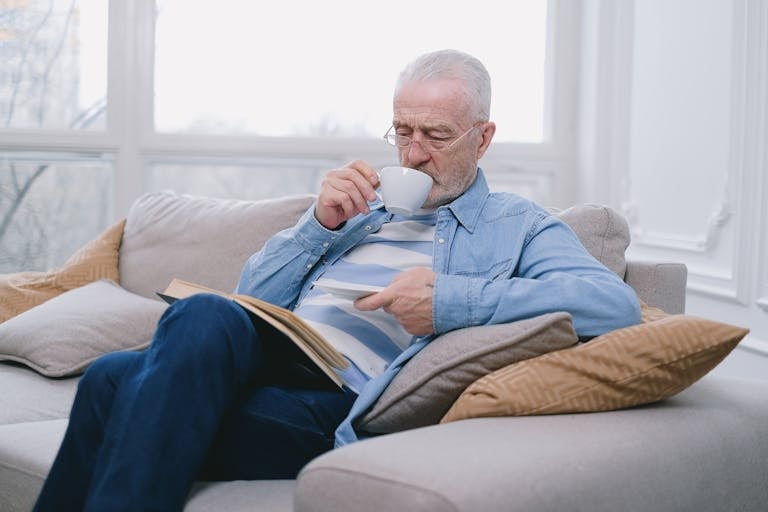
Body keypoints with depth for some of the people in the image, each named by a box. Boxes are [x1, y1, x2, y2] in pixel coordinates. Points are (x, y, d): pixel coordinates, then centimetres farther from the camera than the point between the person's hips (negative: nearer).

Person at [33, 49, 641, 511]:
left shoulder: (516, 225, 14)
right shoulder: (364, 203, 30)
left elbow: (616, 303, -7)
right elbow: (252, 299, 24)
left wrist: (454, 300, -16)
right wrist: (320, 224, 7)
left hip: (338, 402, -5)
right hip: (265, 357, 5)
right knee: (112, 377, -28)